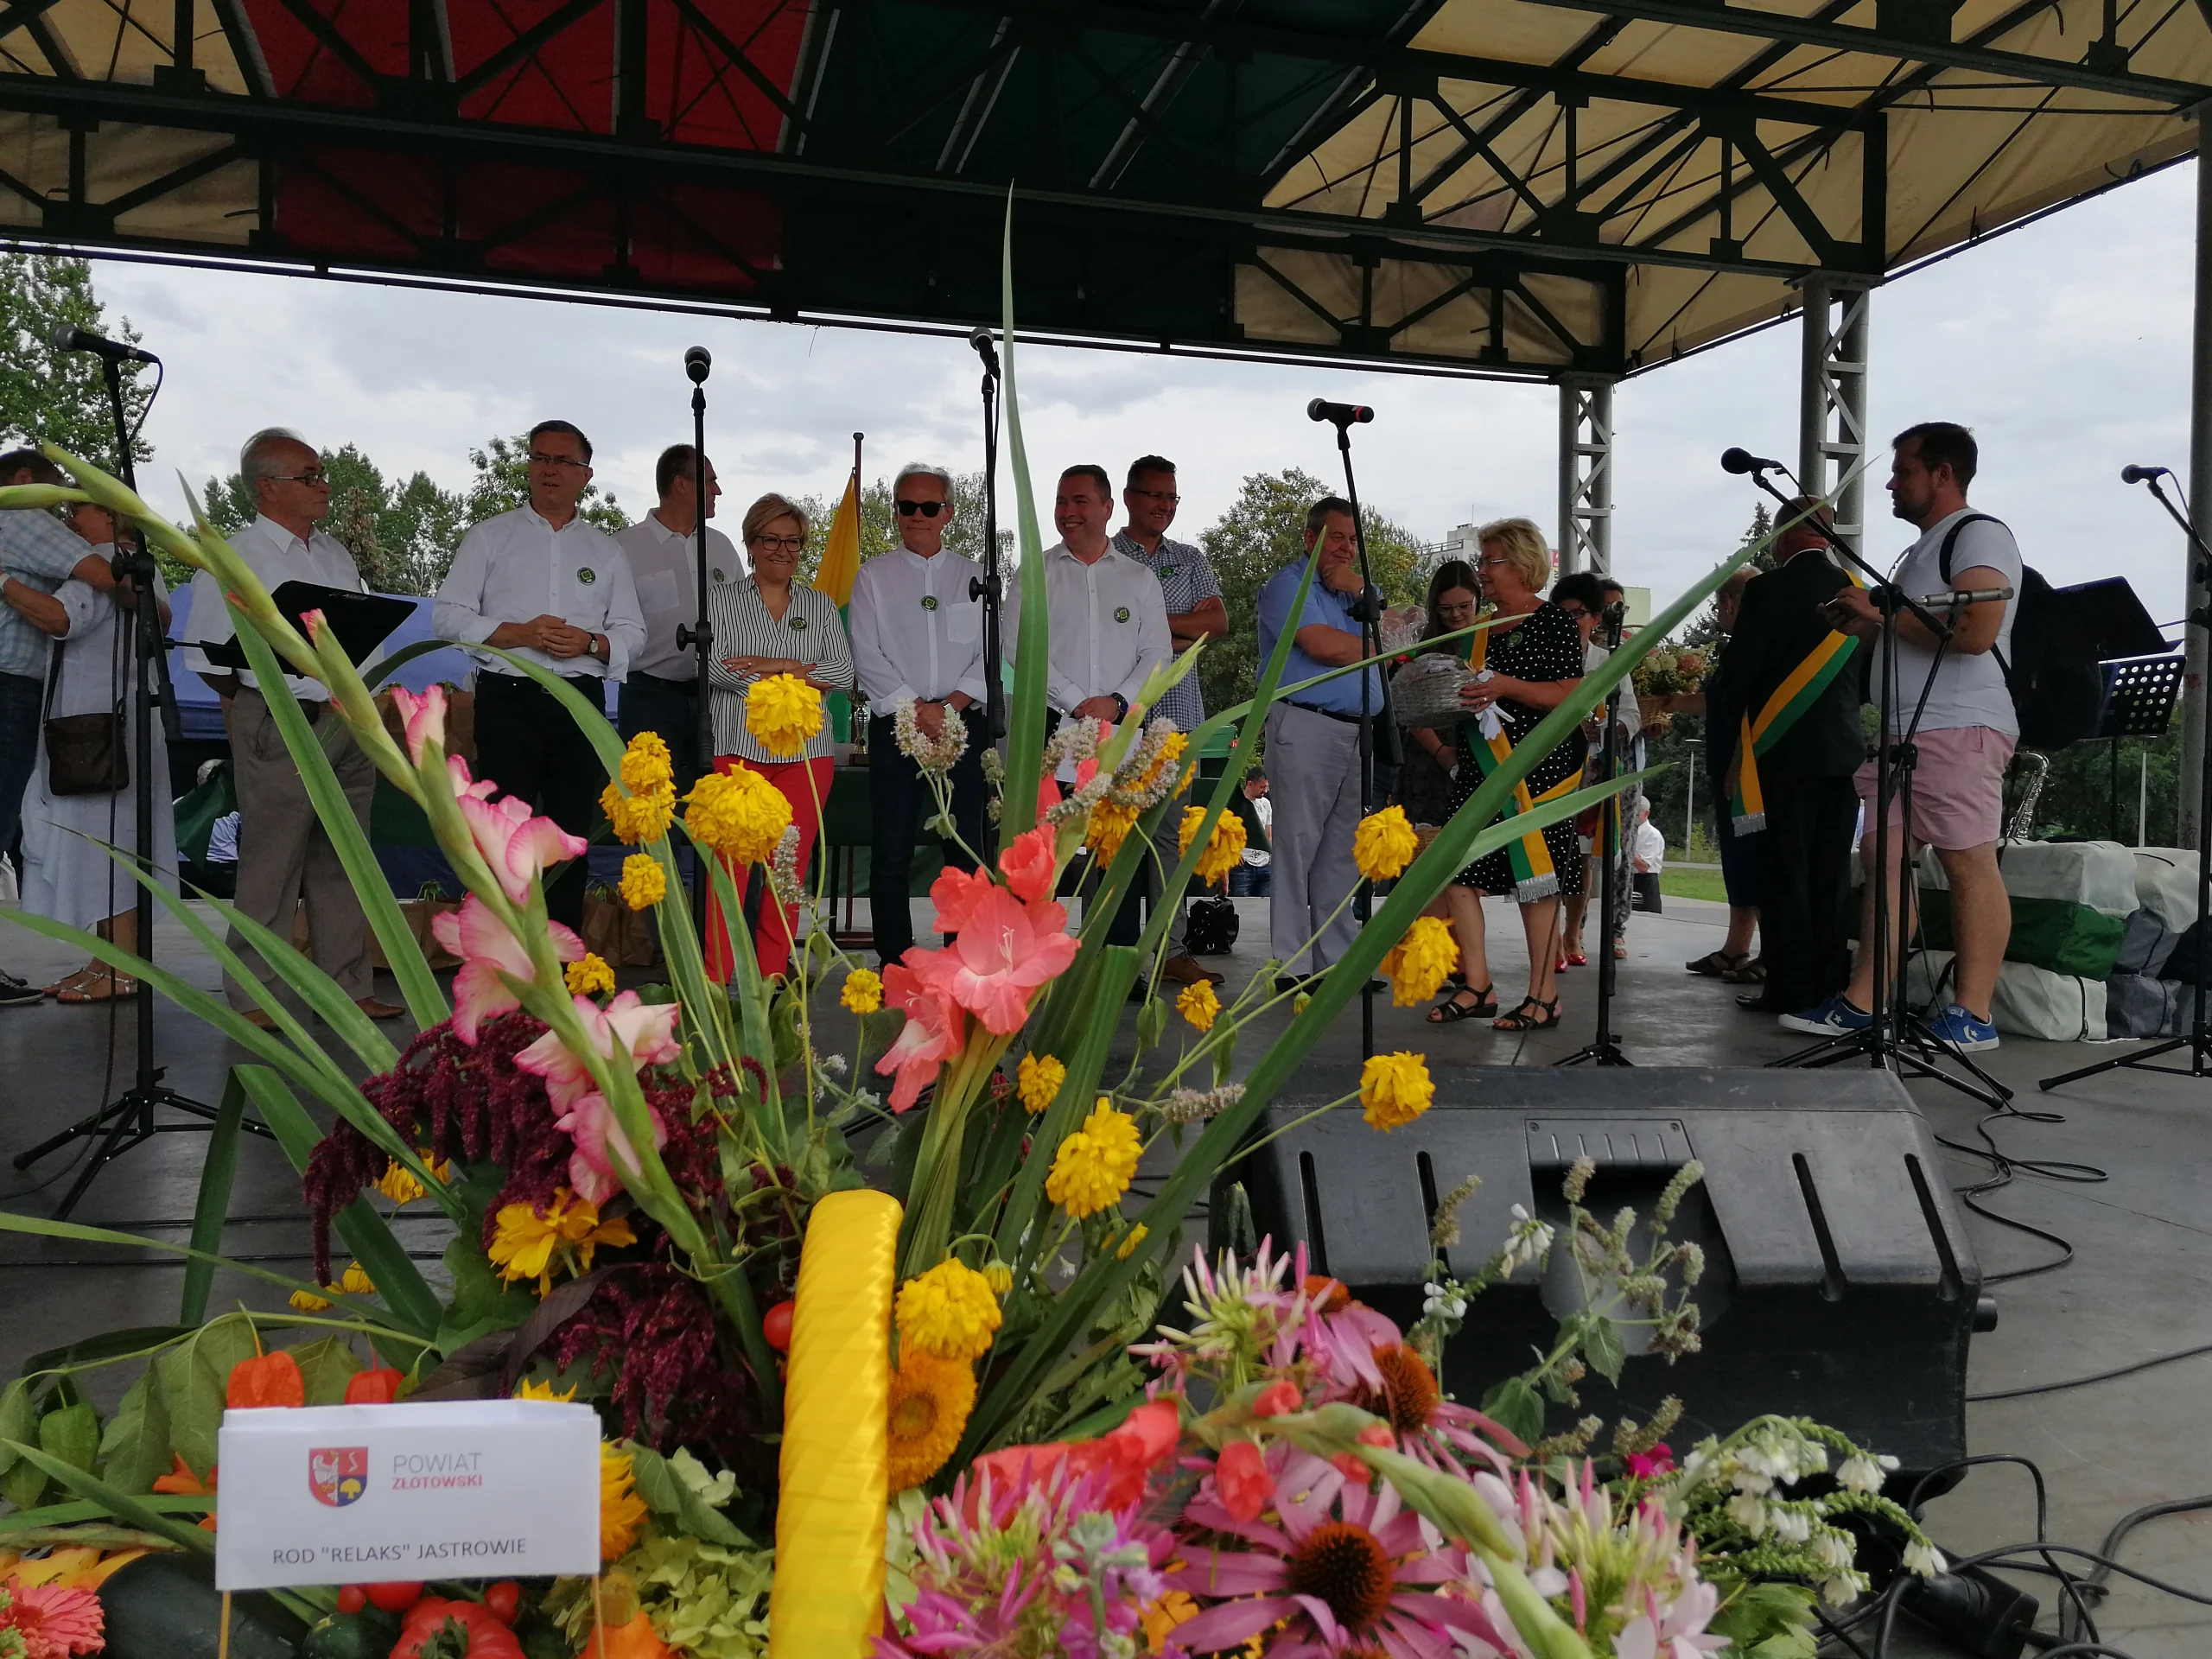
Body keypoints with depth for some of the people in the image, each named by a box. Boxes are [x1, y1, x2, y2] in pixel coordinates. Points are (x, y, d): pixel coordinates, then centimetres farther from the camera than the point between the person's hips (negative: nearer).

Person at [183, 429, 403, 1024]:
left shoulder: (336, 553, 16)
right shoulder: (234, 559, -5)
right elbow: (208, 660, -5)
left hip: (350, 724, 7)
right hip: (282, 726, -7)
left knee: (342, 862, 11)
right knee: (271, 868, -3)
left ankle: (348, 987, 19)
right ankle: (254, 1001, 6)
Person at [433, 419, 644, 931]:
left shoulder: (607, 551, 16)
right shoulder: (489, 537, 9)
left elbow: (632, 633, 12)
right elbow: (447, 617, 2)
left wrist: (590, 643, -9)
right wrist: (520, 633, -12)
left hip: (580, 704, 2)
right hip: (508, 699, -2)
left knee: (571, 836, 5)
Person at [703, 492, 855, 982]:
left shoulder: (820, 605, 16)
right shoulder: (721, 601, 9)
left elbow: (844, 671, 5)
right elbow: (716, 667, -5)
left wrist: (779, 665, -8)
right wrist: (803, 678, -8)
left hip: (806, 751, 2)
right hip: (738, 745, -2)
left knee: (791, 866, 1)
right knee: (731, 860, -8)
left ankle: (773, 975, 9)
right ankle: (713, 977, -4)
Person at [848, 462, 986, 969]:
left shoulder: (973, 576, 11)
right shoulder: (873, 576, 8)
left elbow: (990, 652, 4)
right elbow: (867, 656, -1)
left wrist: (950, 705, -10)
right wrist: (916, 708, -10)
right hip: (895, 726, -1)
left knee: (966, 850, 1)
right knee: (892, 854, -1)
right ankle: (895, 966, 7)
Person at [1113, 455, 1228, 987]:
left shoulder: (1190, 560, 19)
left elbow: (1218, 623, 6)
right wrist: (1178, 636, -7)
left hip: (1178, 714, 4)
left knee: (1170, 830, 5)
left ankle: (1173, 948, 8)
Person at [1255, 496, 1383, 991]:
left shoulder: (1360, 587, 23)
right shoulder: (1288, 584, 0)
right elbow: (1323, 645, -15)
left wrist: (1359, 592, -4)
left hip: (1359, 733, 7)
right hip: (1306, 728, -7)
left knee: (1342, 852, 8)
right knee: (1297, 845, -5)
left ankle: (1338, 959, 14)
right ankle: (1292, 966, -2)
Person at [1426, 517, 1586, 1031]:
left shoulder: (1554, 622, -6)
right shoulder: (1484, 628, 17)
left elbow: (1571, 696, -14)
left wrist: (1505, 686, -23)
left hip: (1536, 767, -8)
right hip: (1480, 768, 8)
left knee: (1534, 878, -4)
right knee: (1457, 871, 1)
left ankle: (1544, 998, 4)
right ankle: (1477, 987, 9)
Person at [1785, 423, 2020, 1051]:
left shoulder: (1979, 534, -6)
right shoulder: (1922, 550, 23)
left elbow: (1975, 632, -20)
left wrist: (1879, 612, -12)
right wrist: (1865, 629, 11)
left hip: (1960, 730, -9)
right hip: (1904, 729, 9)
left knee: (1968, 864, -7)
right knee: (1884, 856, 4)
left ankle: (1973, 1014, -3)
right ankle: (1861, 1001, 4)